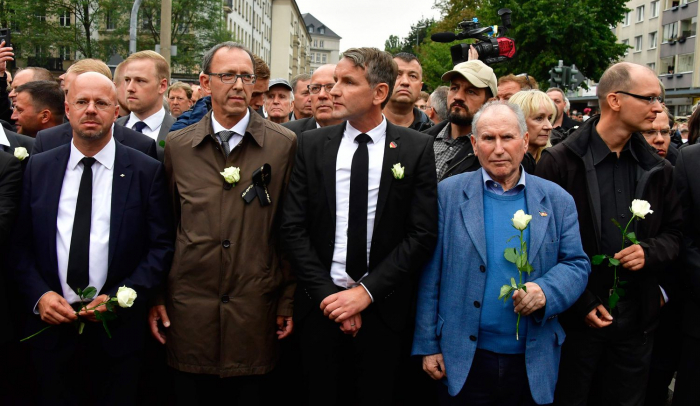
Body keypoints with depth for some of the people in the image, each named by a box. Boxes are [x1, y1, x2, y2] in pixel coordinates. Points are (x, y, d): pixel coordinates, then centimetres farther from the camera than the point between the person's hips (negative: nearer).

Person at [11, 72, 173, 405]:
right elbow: (19, 244, 7)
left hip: (118, 327, -2)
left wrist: (120, 298, -12)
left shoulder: (147, 171, -2)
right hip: (50, 324, 2)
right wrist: (39, 295, -7)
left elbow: (162, 246, -4)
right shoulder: (37, 169, 6)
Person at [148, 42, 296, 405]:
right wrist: (154, 296, 6)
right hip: (189, 309, 2)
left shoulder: (284, 144, 0)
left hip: (255, 309, -1)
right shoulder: (176, 146, 5)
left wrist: (289, 300, -1)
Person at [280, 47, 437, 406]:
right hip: (320, 306, 1)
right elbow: (293, 228, -1)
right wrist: (327, 294, -10)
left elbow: (423, 233, -7)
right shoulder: (311, 145, 1)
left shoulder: (417, 148, -4)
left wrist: (367, 291, -12)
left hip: (383, 306, -1)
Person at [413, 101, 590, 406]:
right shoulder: (448, 194, -1)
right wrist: (428, 345, -2)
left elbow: (576, 265, 3)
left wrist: (546, 291, -19)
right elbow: (431, 275, -1)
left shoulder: (558, 200, 5)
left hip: (534, 362, 2)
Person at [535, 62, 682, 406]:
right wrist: (580, 303, -13)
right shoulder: (559, 162, -9)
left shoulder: (658, 170, 7)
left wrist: (650, 251, -9)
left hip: (636, 319, 5)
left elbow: (675, 233, 14)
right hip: (576, 316, -4)